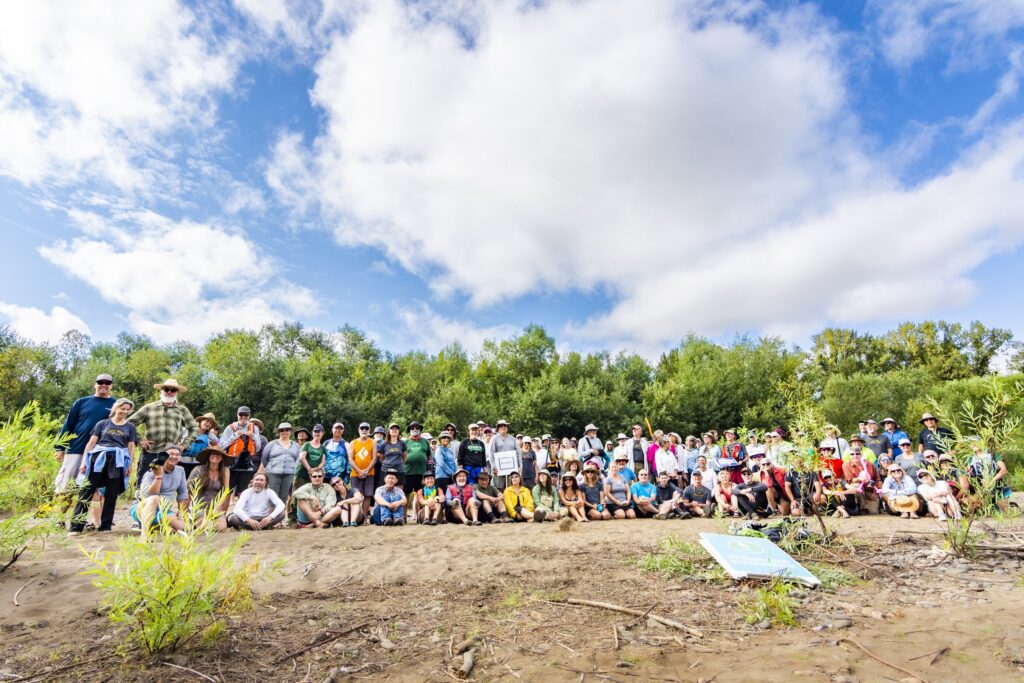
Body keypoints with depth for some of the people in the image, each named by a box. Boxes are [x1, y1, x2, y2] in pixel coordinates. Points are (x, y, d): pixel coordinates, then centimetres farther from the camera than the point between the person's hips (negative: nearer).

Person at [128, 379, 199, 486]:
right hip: (150, 453, -1)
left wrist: (184, 444, 5)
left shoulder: (182, 410, 12)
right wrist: (139, 439, 0)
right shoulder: (149, 408, 9)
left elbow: (194, 428, 15)